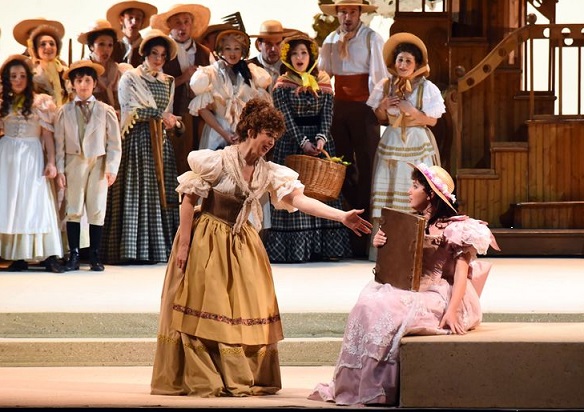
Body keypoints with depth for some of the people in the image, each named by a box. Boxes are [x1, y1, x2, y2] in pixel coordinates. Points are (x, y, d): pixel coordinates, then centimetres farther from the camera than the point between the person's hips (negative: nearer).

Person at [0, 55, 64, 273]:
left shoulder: (40, 102, 2)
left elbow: (47, 134, 0)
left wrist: (51, 161, -6)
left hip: (31, 156, -3)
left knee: (35, 202, -8)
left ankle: (49, 256, -10)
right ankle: (19, 257, 0)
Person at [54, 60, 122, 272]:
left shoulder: (105, 111, 1)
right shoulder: (64, 112, 4)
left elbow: (114, 143, 0)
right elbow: (59, 143, 4)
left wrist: (111, 168, -7)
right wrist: (59, 169, -2)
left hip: (98, 164, 0)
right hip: (74, 164, 0)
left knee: (97, 211, 2)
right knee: (73, 210, 2)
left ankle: (95, 256, 9)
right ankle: (73, 256, 6)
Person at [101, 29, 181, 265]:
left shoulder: (168, 82, 17)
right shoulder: (130, 78, 2)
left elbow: (167, 115, 17)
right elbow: (132, 109, -9)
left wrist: (170, 121, -4)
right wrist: (160, 115, -11)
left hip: (159, 143, 5)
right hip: (136, 140, -5)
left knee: (160, 192, 0)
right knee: (136, 192, -9)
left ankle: (159, 248, 1)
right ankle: (131, 249, -10)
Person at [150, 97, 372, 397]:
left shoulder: (268, 172, 1)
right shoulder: (218, 161, -14)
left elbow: (300, 200, -6)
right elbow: (189, 200, -12)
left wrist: (342, 217, -17)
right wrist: (183, 244, -16)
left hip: (241, 244, 6)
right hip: (207, 241, -6)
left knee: (246, 313, 3)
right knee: (202, 312, -3)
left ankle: (242, 380, 9)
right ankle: (201, 382, 1)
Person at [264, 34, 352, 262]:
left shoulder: (323, 83, 8)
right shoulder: (282, 85, 0)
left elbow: (327, 114, 0)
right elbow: (287, 118, -8)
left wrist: (321, 138, -16)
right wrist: (303, 142, -18)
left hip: (320, 142, 3)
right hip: (291, 143, -3)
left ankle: (321, 247, 2)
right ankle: (294, 248, -7)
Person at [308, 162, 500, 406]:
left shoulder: (456, 228, -5)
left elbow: (461, 273, -12)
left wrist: (452, 311, -27)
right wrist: (380, 245, -1)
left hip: (438, 296, -7)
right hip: (408, 291, 7)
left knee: (388, 311, -29)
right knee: (368, 302, -21)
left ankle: (378, 391, -21)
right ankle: (352, 385, -21)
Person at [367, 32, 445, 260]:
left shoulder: (426, 88, -4)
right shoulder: (385, 86, 6)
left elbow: (432, 120, -4)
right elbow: (381, 119, 13)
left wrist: (411, 110, -15)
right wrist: (383, 107, -7)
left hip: (418, 146, -3)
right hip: (392, 144, 3)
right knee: (387, 194, -1)